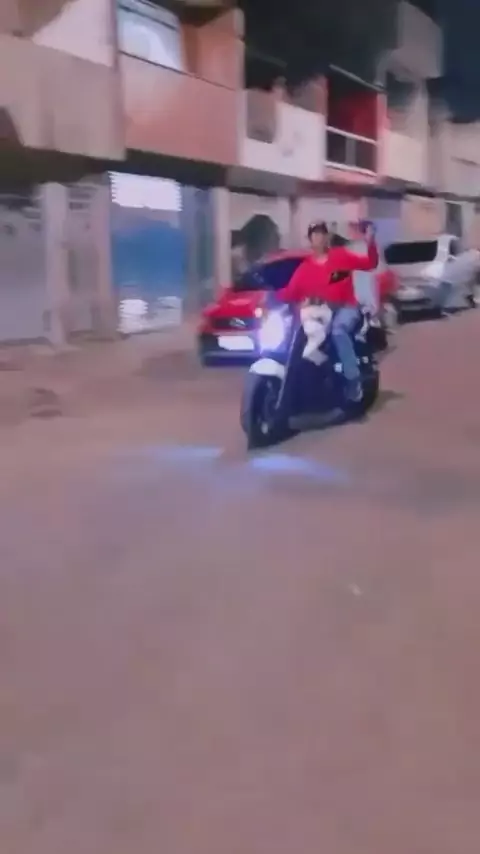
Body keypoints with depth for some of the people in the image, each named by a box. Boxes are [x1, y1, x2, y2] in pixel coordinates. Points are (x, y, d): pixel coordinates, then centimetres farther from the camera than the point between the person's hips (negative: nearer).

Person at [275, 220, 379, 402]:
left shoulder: (341, 255, 6)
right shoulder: (305, 267, 9)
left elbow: (370, 264, 4)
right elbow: (291, 291, 1)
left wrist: (370, 243, -14)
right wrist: (274, 297, -17)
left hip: (345, 307, -4)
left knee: (338, 330, -36)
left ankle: (353, 380, -32)